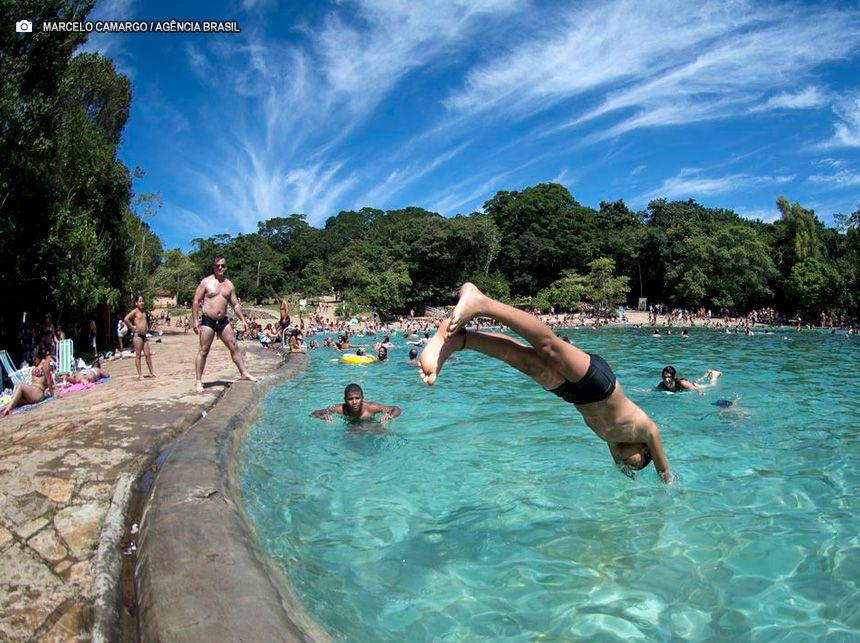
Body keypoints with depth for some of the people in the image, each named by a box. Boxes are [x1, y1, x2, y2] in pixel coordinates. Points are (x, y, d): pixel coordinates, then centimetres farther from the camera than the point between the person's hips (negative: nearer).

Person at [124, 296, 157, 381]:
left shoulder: (144, 312, 16)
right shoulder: (135, 311, -8)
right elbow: (126, 319, -22)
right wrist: (132, 327, -14)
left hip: (144, 335, 8)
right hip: (137, 335, -8)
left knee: (148, 354, 9)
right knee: (138, 355, -2)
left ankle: (151, 372, 14)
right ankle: (140, 374, 1)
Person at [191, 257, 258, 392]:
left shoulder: (229, 285, 10)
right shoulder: (206, 282, -4)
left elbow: (235, 304, 16)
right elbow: (196, 301, -5)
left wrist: (243, 319, 9)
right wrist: (195, 321, -12)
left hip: (223, 321, 5)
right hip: (208, 321, -4)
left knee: (234, 347, 6)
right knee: (203, 351, -2)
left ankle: (244, 373, 16)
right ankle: (198, 381, 4)